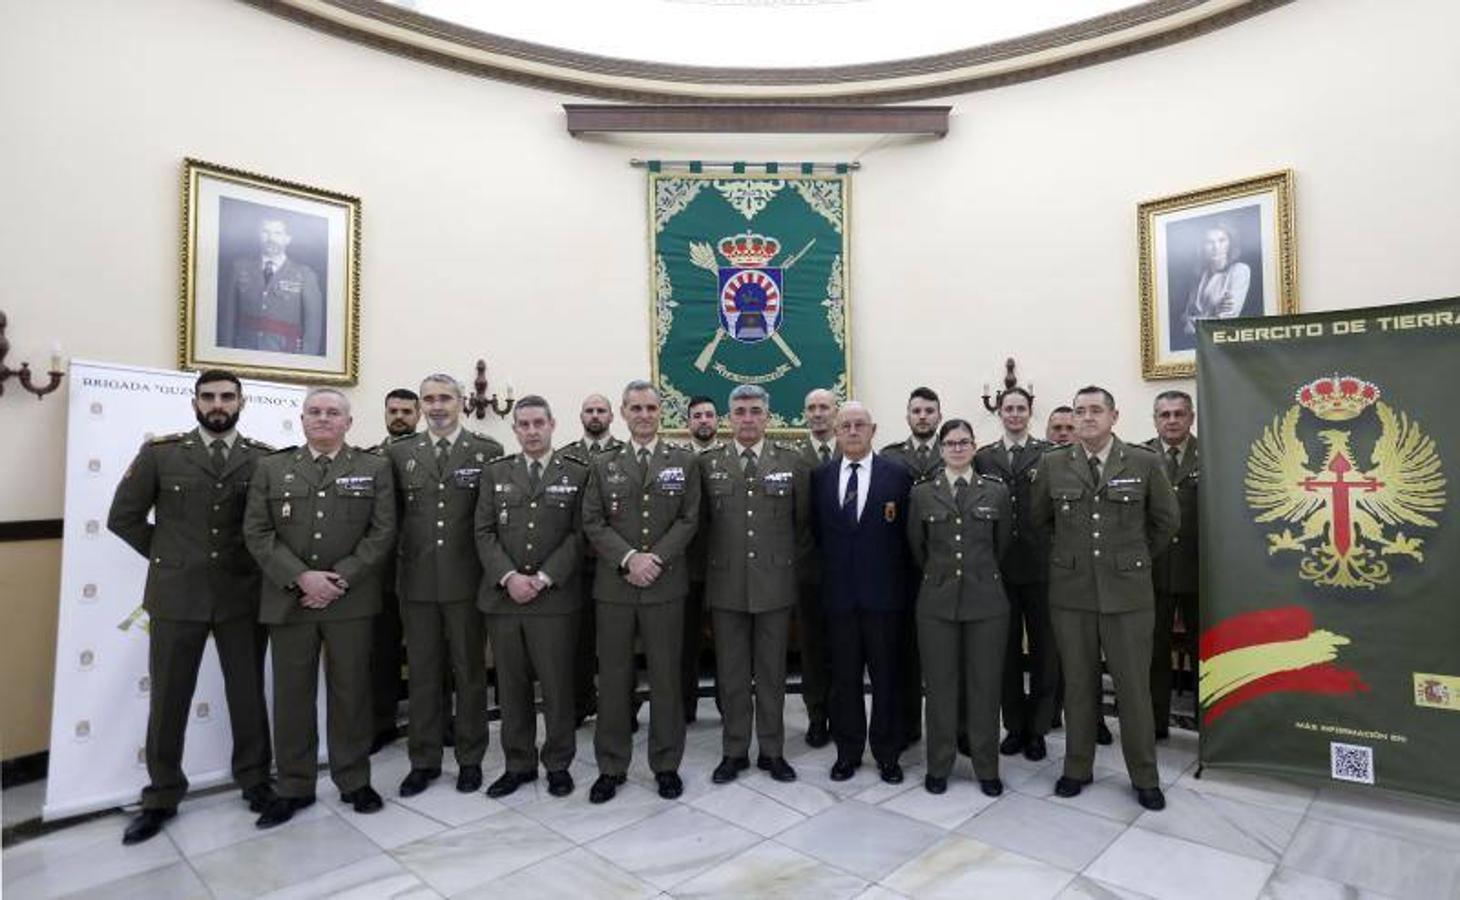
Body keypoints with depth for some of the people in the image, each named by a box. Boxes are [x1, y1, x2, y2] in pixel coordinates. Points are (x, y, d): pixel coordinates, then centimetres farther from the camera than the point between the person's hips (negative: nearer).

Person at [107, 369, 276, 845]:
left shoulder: (267, 458, -1)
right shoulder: (159, 453, 0)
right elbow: (123, 516, 6)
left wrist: (259, 560, 1)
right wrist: (167, 556, 4)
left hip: (242, 595, 0)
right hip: (176, 595, 0)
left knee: (248, 694, 10)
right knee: (167, 699, 10)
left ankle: (255, 780, 27)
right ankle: (162, 796, 27)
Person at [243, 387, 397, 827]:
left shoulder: (374, 468, 4)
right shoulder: (271, 468, 8)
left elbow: (382, 532, -3)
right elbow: (257, 532, 0)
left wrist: (340, 579, -12)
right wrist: (301, 577, -13)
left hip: (351, 600, -1)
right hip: (289, 599, 1)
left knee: (351, 691, 7)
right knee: (291, 694, 9)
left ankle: (354, 781, 21)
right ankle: (294, 788, 24)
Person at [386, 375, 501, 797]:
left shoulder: (488, 451, -1)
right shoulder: (399, 453, 7)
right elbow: (392, 513, 9)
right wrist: (405, 548, 1)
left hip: (467, 580, -2)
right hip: (417, 580, 2)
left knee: (470, 671, 9)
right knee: (422, 674, 12)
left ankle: (470, 758, 23)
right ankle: (424, 760, 26)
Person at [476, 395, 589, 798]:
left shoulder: (577, 473, 2)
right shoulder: (495, 473, 9)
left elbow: (579, 534, -3)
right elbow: (484, 532, 4)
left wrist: (544, 578, -12)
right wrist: (508, 577, -10)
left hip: (555, 598, -2)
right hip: (503, 596, 3)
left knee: (557, 685, 4)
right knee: (511, 686, 11)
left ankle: (558, 763, 22)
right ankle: (518, 764, 27)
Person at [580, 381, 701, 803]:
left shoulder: (684, 461, 5)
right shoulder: (602, 465, 8)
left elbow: (689, 520, -1)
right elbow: (593, 523, 0)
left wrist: (656, 559, -13)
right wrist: (628, 558, -14)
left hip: (666, 585, -1)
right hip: (614, 586, 1)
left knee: (666, 676, 8)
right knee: (613, 678, 9)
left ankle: (666, 764, 24)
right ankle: (611, 766, 24)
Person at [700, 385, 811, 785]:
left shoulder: (792, 462, 0)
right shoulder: (707, 464, 1)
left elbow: (803, 523, 8)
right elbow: (701, 523, 8)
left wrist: (790, 564, 8)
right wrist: (715, 562, 6)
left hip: (775, 585, 0)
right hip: (726, 585, 0)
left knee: (772, 673, 11)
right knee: (731, 674, 10)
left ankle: (772, 751, 26)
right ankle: (734, 752, 26)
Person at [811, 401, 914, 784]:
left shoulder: (897, 474, -2)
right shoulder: (820, 476, 4)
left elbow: (908, 534, -1)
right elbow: (815, 530, 8)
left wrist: (903, 583, -4)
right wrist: (828, 571, 3)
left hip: (884, 593, -2)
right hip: (839, 593, 2)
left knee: (886, 676, 9)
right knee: (844, 677, 12)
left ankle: (887, 752, 26)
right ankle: (848, 751, 27)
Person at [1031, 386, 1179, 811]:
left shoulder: (1144, 462, -3)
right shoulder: (1052, 464, 0)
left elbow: (1167, 520, 9)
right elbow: (1039, 518, 14)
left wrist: (1135, 557, 13)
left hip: (1127, 592, -1)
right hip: (1071, 592, 1)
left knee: (1134, 687, 7)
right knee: (1078, 685, 11)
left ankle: (1144, 776, 26)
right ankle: (1077, 768, 27)